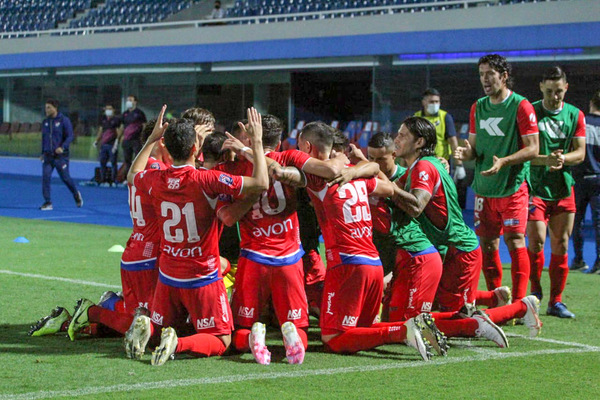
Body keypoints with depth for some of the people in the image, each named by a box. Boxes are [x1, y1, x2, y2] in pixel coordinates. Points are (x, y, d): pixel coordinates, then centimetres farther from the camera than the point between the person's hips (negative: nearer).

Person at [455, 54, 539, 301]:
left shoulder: (521, 106, -7)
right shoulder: (478, 107, 12)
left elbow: (532, 149, -11)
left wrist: (503, 161, -24)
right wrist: (466, 153, -6)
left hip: (513, 187, -6)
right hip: (484, 188, 6)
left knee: (515, 242, -10)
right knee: (487, 245, 6)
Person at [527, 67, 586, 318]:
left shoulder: (575, 115, 8)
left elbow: (580, 153, 5)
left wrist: (563, 159, -17)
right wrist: (547, 159, -25)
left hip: (563, 189, 3)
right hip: (535, 187, -3)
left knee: (561, 245, 4)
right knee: (537, 240, -14)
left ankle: (556, 301, 13)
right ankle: (534, 291, 8)